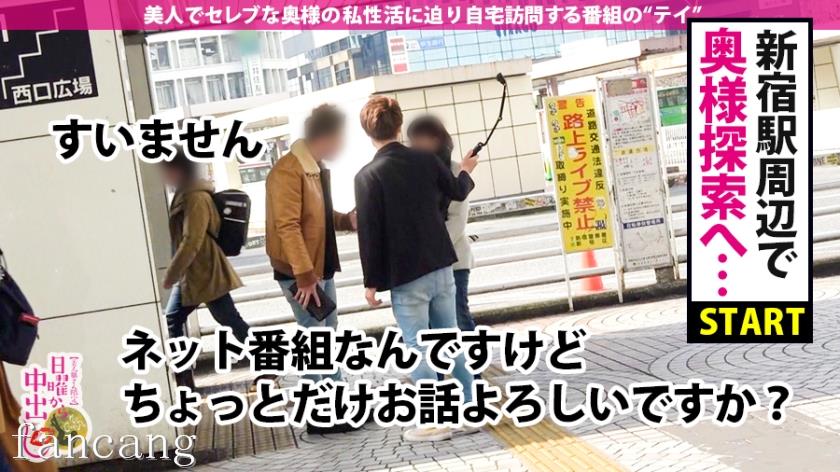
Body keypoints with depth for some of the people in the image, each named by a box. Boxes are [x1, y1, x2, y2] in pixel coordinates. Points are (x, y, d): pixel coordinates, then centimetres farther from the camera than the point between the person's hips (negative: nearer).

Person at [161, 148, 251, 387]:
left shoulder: (197, 198, -20)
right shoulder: (185, 195, 12)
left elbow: (191, 243, -26)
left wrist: (170, 276, -20)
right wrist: (175, 274, 14)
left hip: (207, 274, -10)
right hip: (189, 274, 10)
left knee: (231, 320, 0)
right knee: (172, 321, 9)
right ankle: (182, 377, 15)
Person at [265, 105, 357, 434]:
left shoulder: (317, 168, 11)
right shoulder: (288, 171, -19)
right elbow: (288, 227, -25)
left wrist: (348, 220, 0)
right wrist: (304, 275, -28)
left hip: (322, 267, 10)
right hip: (299, 273, -10)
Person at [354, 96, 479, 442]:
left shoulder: (368, 176, -13)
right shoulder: (426, 160, 2)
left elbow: (369, 233, -13)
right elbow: (458, 193, 19)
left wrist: (371, 281, -5)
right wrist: (466, 171, 41)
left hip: (405, 276, -5)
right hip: (441, 268, 5)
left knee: (418, 348, 3)